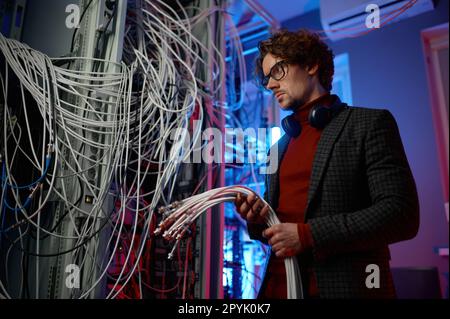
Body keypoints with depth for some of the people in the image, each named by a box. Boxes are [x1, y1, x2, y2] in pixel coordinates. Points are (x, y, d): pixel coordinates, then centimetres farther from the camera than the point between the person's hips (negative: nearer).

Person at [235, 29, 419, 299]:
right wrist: (257, 219, -5)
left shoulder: (370, 123, -5)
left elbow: (401, 214, -14)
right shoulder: (279, 147, 13)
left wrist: (307, 235, -18)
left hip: (345, 286, -5)